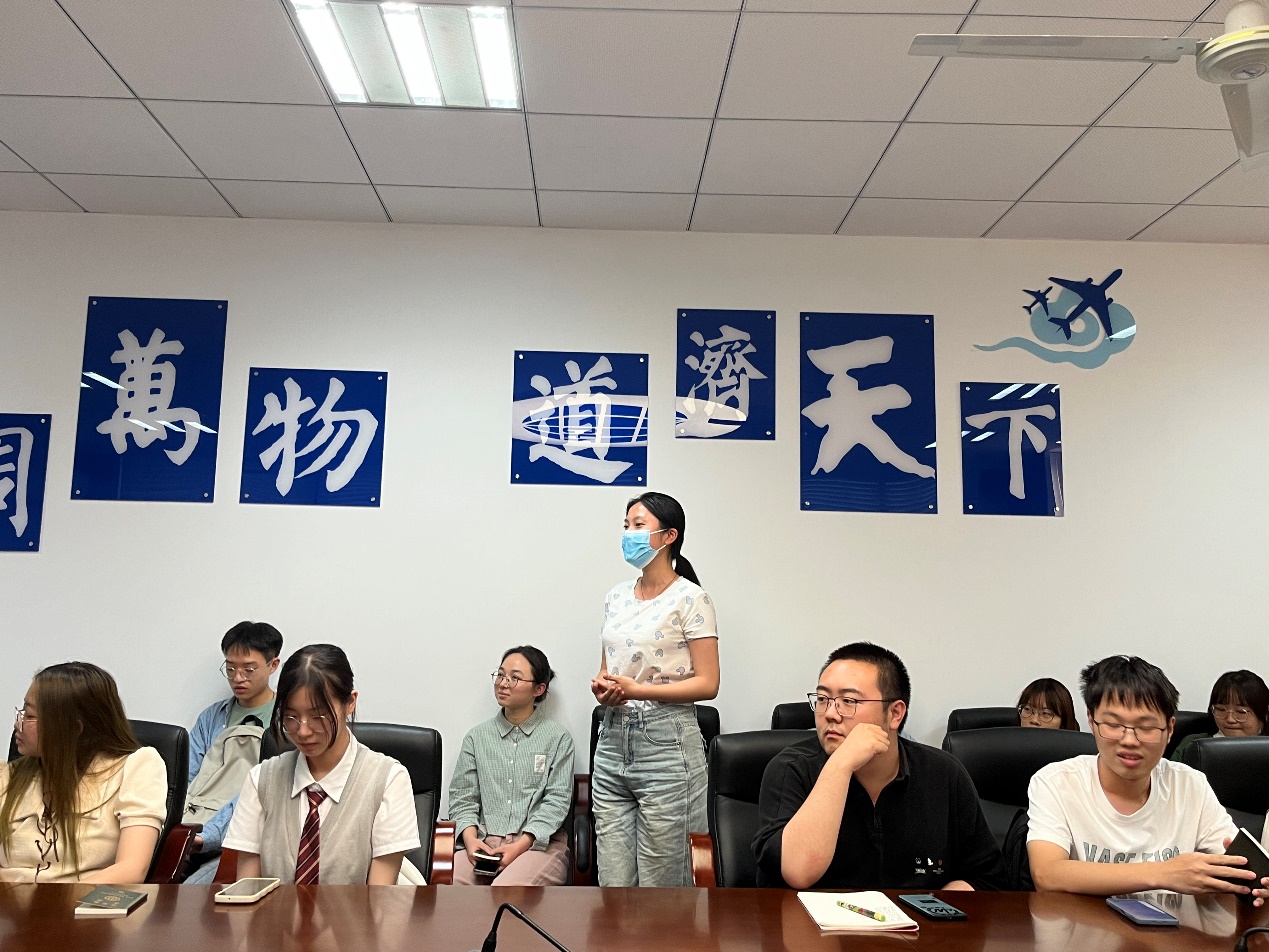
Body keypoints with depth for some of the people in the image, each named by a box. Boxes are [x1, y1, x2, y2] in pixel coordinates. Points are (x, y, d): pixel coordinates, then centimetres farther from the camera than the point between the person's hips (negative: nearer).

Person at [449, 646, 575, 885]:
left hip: (538, 843, -3)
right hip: (484, 841, 3)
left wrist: (521, 845, -14)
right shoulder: (476, 737, 16)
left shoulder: (558, 738, 6)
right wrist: (470, 838, -9)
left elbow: (557, 799, -1)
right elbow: (463, 797, 11)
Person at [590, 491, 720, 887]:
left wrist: (636, 690, -18)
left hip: (666, 744, -6)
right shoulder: (617, 597, 12)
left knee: (659, 882, 3)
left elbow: (707, 683, -11)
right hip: (613, 740, 6)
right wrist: (601, 687, -3)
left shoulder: (690, 599, -7)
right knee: (612, 883, 8)